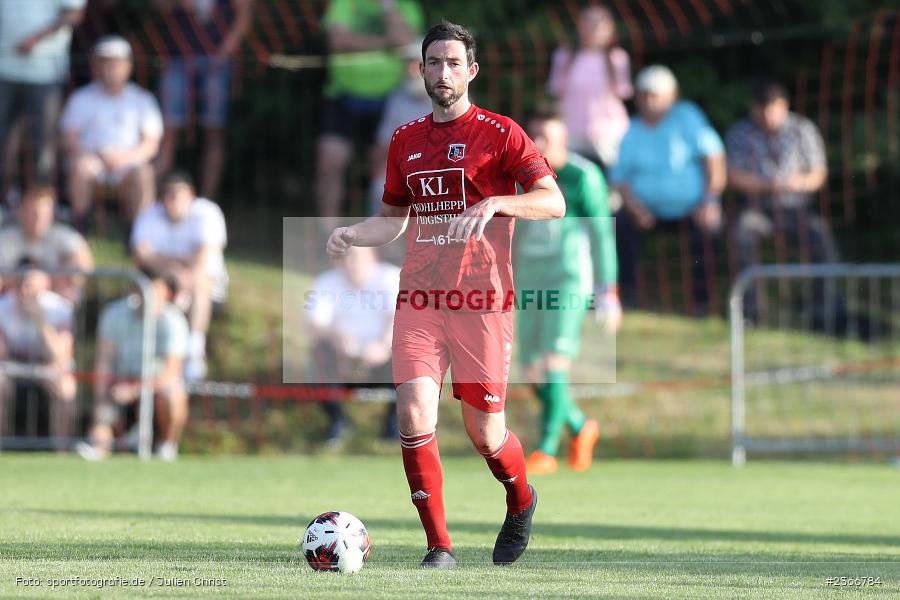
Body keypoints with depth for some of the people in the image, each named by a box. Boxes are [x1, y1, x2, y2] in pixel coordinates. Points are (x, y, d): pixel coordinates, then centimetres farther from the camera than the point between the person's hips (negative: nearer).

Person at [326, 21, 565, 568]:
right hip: (419, 298, 4)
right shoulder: (405, 141, 14)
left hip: (482, 299, -4)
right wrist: (351, 235, 4)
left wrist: (494, 203, -25)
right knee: (414, 414, -12)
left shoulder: (499, 133, -1)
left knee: (484, 432, 0)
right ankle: (439, 545, -3)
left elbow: (554, 201, -9)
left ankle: (521, 504, 33)